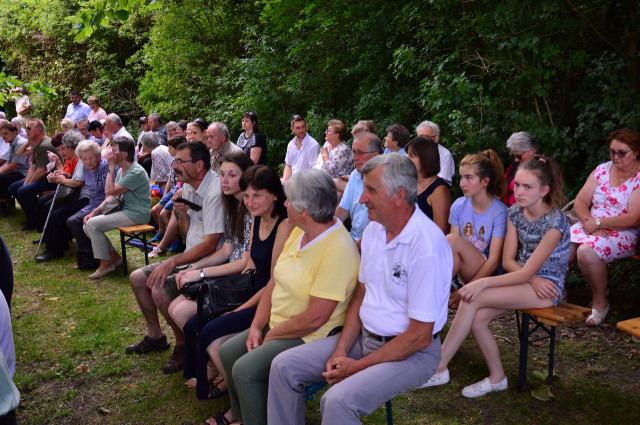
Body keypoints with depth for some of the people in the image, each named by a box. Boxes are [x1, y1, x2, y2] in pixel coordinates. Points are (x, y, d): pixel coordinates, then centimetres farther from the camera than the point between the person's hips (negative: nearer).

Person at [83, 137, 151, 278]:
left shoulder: (136, 172, -20)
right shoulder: (121, 170, 13)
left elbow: (110, 191, -22)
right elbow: (111, 196, 14)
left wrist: (111, 167, -16)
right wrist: (95, 212, 3)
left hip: (137, 214, -10)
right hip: (125, 211, 10)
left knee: (93, 224, -17)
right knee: (87, 225, 5)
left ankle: (106, 264, -5)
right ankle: (114, 257, 10)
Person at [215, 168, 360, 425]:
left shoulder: (338, 250, -28)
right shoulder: (299, 232, 2)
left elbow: (314, 319, -27)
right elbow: (274, 282, 7)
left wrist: (272, 334, -14)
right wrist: (256, 327, -1)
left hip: (309, 337, -9)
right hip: (276, 325, 9)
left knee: (245, 369, -19)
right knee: (228, 353, 11)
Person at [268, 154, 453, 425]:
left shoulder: (427, 246, -25)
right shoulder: (374, 229, 2)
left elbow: (419, 337, -22)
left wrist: (359, 366, -16)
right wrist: (341, 351, -3)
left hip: (411, 352, -8)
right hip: (364, 337, 8)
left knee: (338, 400, -29)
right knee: (284, 366, -1)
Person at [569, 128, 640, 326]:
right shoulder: (602, 169, 10)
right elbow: (580, 202, 6)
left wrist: (598, 223, -18)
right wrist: (588, 221, -14)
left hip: (623, 234, -5)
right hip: (590, 226, 5)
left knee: (587, 252, -34)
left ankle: (600, 303, -11)